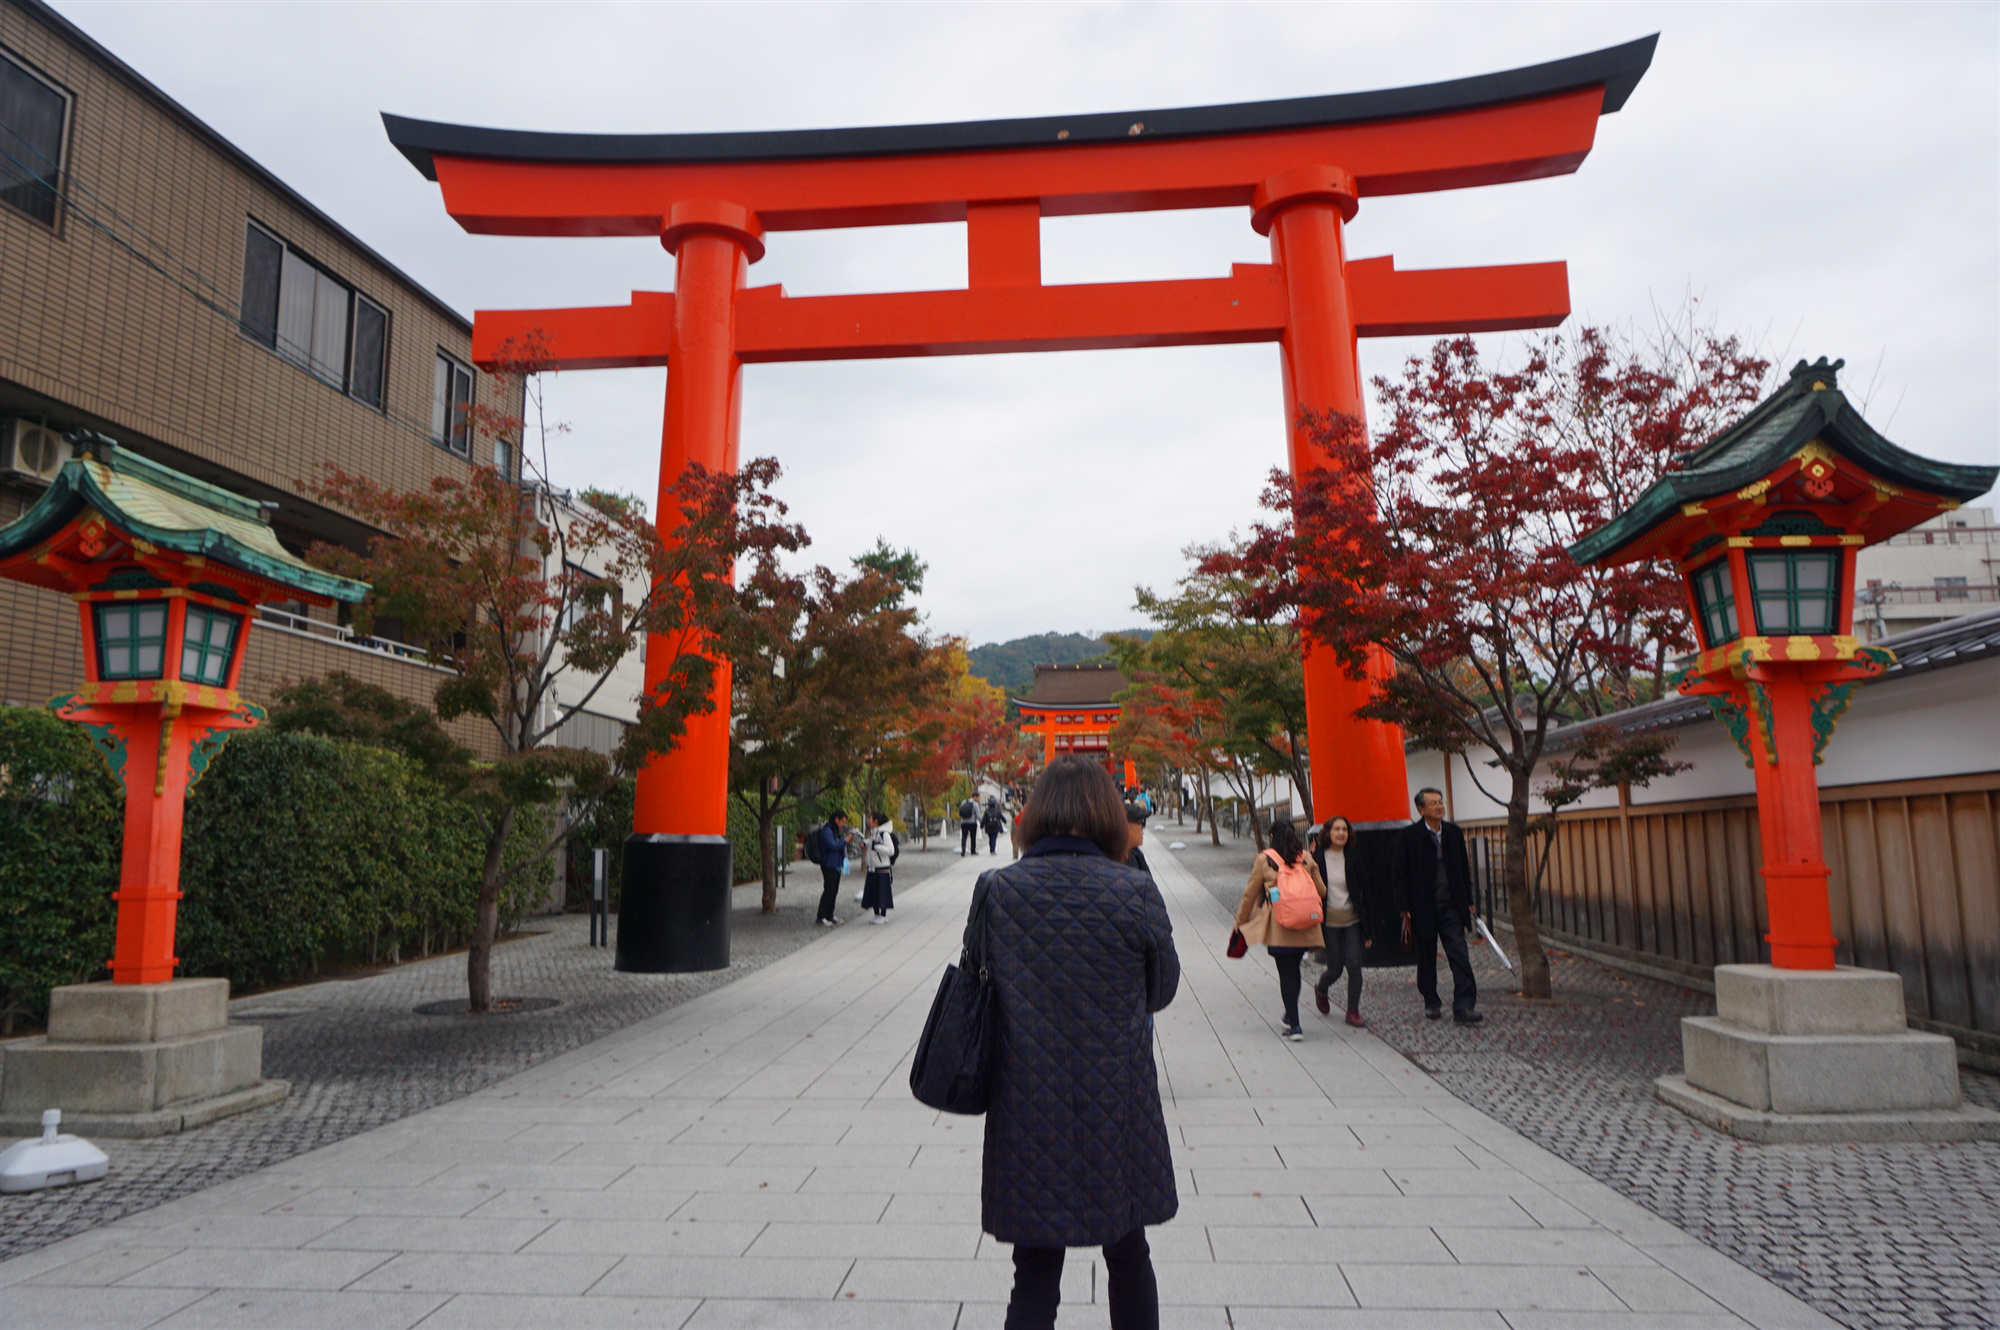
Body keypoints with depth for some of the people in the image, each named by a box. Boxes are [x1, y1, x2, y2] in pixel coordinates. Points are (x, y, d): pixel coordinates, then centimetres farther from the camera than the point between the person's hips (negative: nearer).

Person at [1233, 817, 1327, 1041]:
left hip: (1278, 927, -4)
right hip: (1305, 926, 4)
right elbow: (1321, 891, 11)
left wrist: (1241, 919, 15)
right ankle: (1290, 1016, 32)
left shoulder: (1264, 860, -5)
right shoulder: (1306, 858, 3)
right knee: (1294, 969, 19)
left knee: (1286, 973, 1)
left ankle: (1294, 1025, -2)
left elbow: (1250, 893, 1)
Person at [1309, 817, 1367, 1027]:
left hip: (1352, 920, 2)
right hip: (1330, 921, -2)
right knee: (1335, 968, 3)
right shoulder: (1318, 858, -7)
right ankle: (1320, 990, 36)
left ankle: (1353, 1011, 8)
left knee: (1354, 964, -6)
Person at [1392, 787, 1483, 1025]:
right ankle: (1431, 1002, 23)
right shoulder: (1408, 836, -4)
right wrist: (1404, 909, -8)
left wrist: (1468, 900, 11)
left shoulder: (1454, 832, 8)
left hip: (1451, 907, 2)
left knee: (1459, 956, -6)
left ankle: (1463, 1007, -5)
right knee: (1426, 958, 8)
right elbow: (1399, 874, -3)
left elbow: (1464, 868, 15)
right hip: (1422, 908, -2)